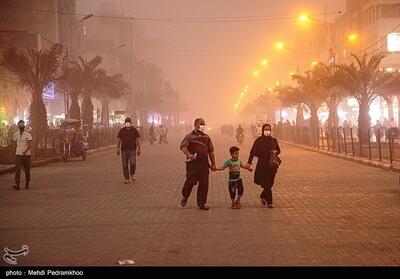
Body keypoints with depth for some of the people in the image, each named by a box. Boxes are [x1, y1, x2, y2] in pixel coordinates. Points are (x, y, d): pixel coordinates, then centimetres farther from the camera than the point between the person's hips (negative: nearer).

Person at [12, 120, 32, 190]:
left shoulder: (28, 135, -2)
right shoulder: (15, 135, 9)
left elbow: (30, 145, -12)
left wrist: (25, 151, -27)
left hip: (26, 155, -2)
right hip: (18, 155, 2)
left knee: (27, 170, 6)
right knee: (17, 170, -12)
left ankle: (27, 184, 18)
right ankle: (17, 185, -17)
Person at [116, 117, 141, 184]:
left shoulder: (134, 130, -2)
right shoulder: (121, 131, 1)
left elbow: (138, 140, 0)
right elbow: (119, 141, 5)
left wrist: (139, 149, -5)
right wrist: (117, 150, -2)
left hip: (132, 150, -1)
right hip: (124, 150, 1)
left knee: (133, 163, -16)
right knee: (125, 165, 0)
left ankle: (132, 174, 11)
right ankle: (127, 179, 8)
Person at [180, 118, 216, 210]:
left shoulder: (206, 137, 15)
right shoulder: (190, 136, -1)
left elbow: (211, 151, 19)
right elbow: (183, 146, -16)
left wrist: (213, 164, 15)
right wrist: (189, 154, -35)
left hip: (204, 165, 4)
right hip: (193, 164, -4)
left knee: (204, 184, 1)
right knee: (190, 182, -2)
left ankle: (201, 203, 12)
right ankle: (185, 197, 27)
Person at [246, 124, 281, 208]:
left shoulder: (273, 140, 7)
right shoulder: (259, 140, -3)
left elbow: (278, 150, 17)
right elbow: (253, 152, -6)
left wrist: (275, 151, -7)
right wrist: (249, 162, -15)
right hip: (262, 165, -4)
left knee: (270, 183, 6)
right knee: (266, 183, -7)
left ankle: (263, 197, 32)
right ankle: (269, 202, -2)